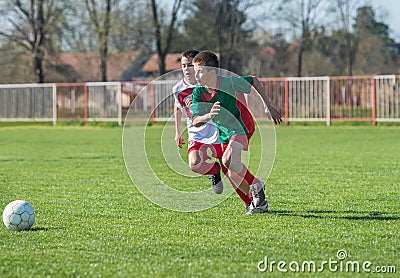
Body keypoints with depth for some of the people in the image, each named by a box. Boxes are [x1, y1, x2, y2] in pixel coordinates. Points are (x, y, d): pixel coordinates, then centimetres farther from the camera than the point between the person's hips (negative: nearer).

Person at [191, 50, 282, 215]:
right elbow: (195, 121, -20)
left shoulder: (229, 83, -22)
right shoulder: (198, 93, -12)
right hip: (224, 135, 6)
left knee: (228, 161, -31)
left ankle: (256, 185, -9)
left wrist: (268, 106, -2)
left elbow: (254, 81, -4)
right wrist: (208, 116, -43)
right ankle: (258, 202, 28)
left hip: (239, 129, -6)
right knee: (233, 175, 8)